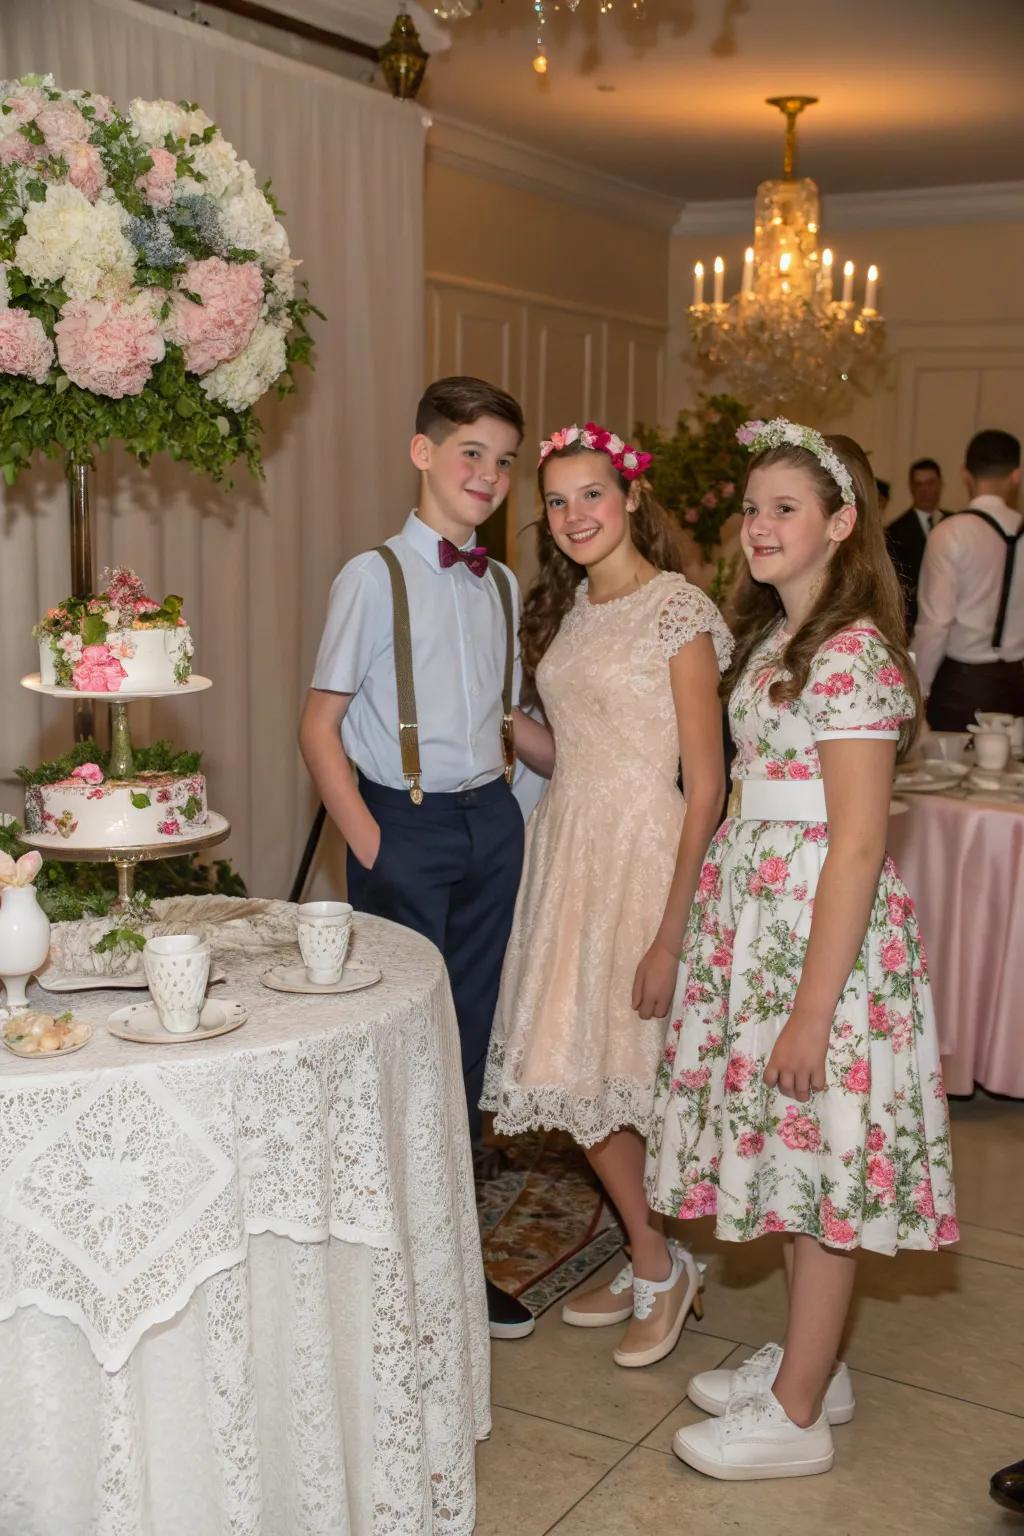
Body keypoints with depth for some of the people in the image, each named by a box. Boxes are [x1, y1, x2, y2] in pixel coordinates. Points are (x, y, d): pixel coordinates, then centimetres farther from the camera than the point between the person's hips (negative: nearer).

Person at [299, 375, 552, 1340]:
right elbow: (320, 725, -8)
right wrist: (366, 842, -14)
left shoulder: (502, 586, 10)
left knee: (466, 1043, 13)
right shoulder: (375, 577, -7)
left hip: (491, 824, 6)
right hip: (406, 827, -5)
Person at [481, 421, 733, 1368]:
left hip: (643, 854, -7)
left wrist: (671, 934, -19)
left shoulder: (677, 610, -11)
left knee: (622, 1070, -3)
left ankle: (661, 1266, 21)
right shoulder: (564, 608, 12)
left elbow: (706, 785, -16)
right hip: (565, 845, 7)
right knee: (574, 1071, 8)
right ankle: (652, 1265, 25)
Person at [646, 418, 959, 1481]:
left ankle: (798, 1414, 18)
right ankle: (810, 1362, 34)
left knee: (819, 1157, 3)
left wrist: (812, 1011, -21)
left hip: (820, 923, -9)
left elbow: (857, 844, -20)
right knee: (791, 1152, 17)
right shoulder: (775, 639, 11)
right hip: (755, 912, 9)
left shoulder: (852, 654, -17)